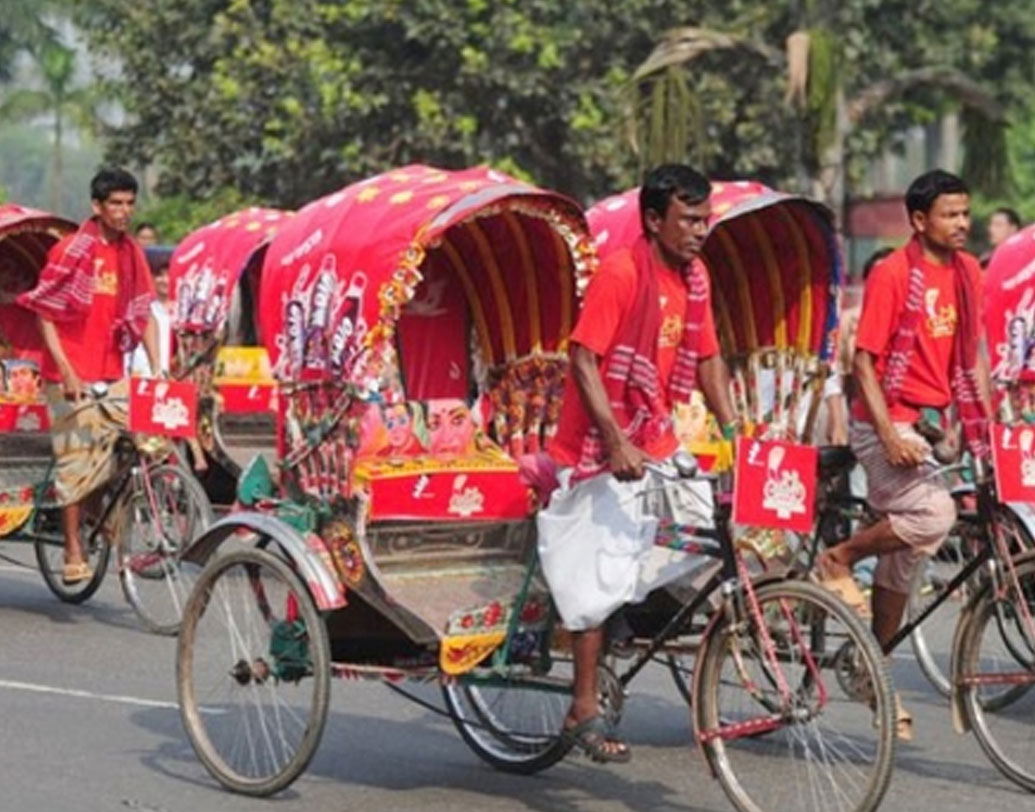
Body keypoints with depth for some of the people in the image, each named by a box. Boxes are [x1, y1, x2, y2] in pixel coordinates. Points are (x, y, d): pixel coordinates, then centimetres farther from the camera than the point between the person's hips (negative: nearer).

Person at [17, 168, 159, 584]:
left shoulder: (131, 254, 8)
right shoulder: (70, 251, -7)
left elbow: (144, 314, 10)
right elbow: (45, 315, -8)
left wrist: (157, 369, 0)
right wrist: (66, 370, -16)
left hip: (113, 374, 5)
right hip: (72, 375, -5)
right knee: (76, 460, -4)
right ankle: (73, 554, 3)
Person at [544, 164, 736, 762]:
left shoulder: (695, 277, 6)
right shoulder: (620, 273, -17)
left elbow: (707, 359, 14)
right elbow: (584, 360, -19)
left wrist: (734, 434, 5)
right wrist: (617, 443, -25)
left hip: (657, 443, 7)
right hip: (602, 448, -7)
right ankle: (584, 712, 0)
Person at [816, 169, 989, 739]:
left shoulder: (967, 272, 8)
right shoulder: (892, 274, -12)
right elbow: (864, 360, -14)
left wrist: (985, 425, 10)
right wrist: (889, 434, -22)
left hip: (932, 424, 7)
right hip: (888, 424, -7)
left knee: (902, 560, 10)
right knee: (934, 514, -28)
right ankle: (838, 560, -6)